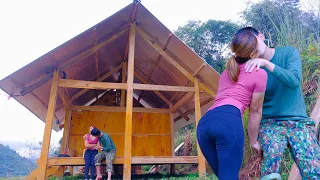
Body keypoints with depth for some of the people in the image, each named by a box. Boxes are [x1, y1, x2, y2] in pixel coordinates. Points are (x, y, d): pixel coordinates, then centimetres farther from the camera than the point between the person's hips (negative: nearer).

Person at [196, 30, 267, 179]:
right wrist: (254, 141, 28)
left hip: (205, 122, 7)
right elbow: (255, 111, 16)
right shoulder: (259, 73, 12)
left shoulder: (227, 71, 30)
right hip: (229, 121, -7)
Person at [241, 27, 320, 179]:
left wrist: (266, 63, -25)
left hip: (297, 120, 1)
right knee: (272, 151, -30)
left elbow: (294, 81, -15)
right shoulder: (251, 68, 1)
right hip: (269, 122, 0)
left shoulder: (289, 52, 2)